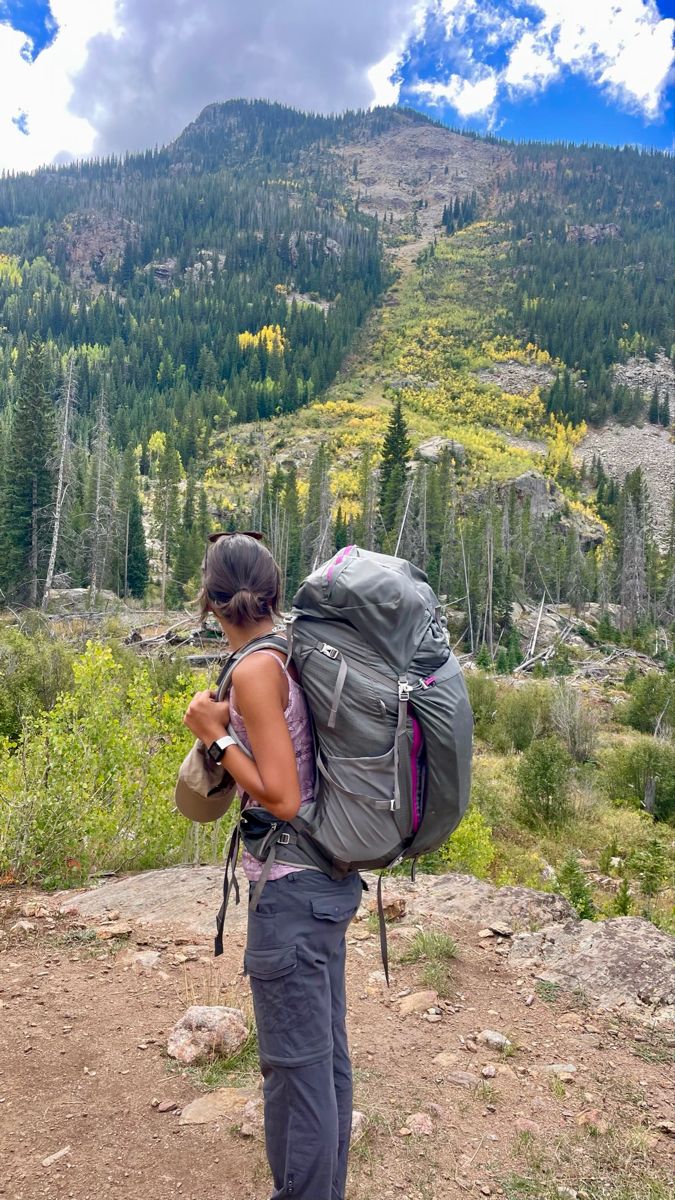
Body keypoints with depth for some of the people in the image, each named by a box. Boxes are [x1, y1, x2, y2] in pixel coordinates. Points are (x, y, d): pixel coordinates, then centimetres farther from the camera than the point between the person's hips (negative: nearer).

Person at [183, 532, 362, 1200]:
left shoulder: (256, 669, -19)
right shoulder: (294, 656, 4)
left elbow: (282, 798, -21)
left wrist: (215, 735, -11)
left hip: (291, 885, -9)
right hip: (327, 876, 9)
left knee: (296, 1062, 7)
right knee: (326, 1048, 22)